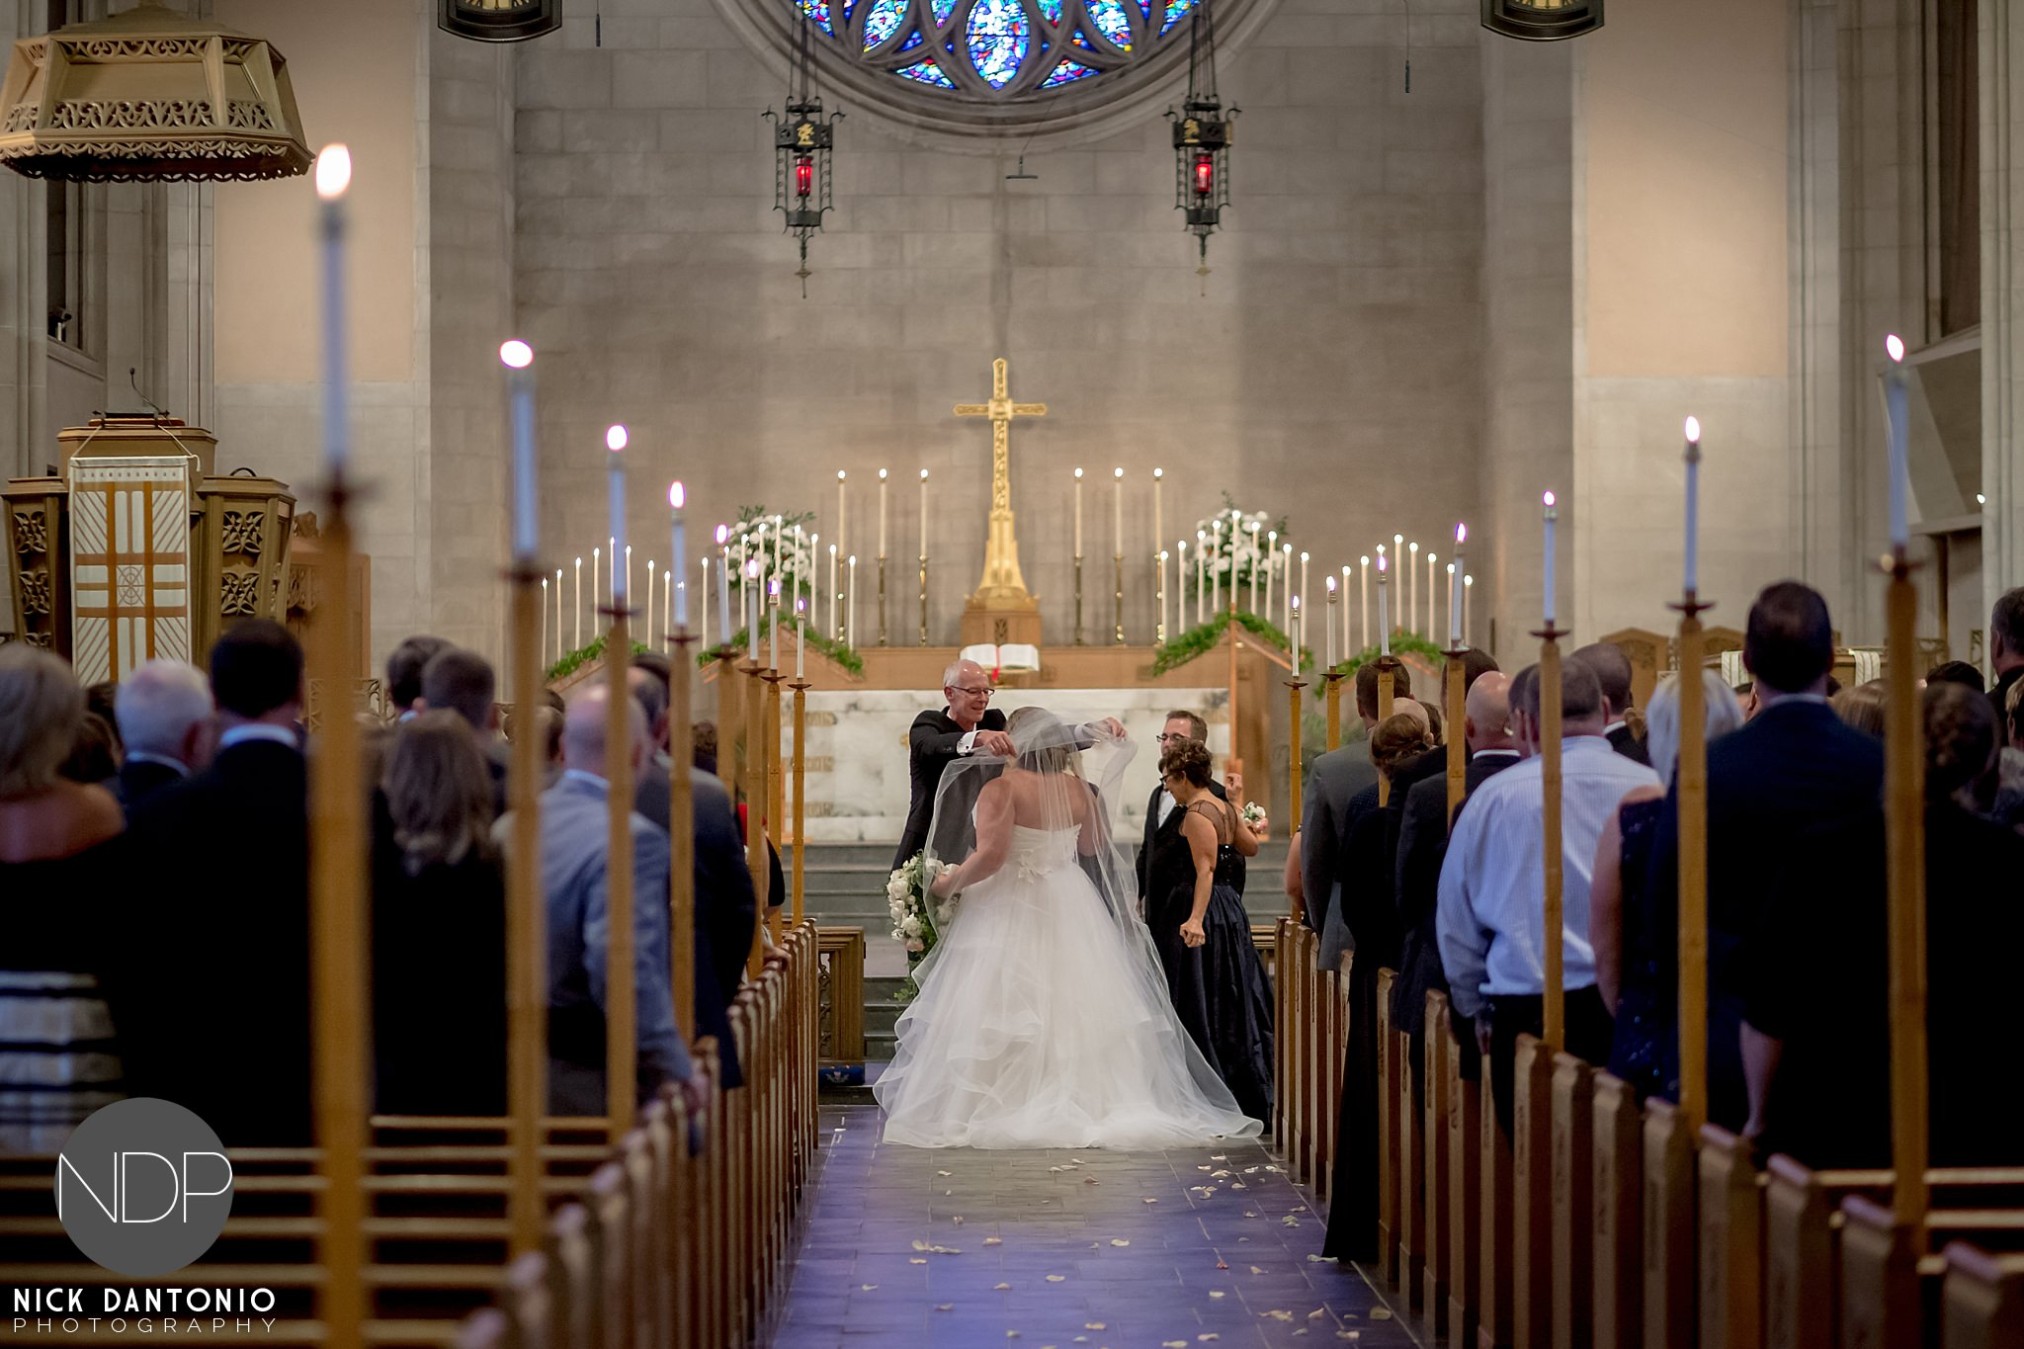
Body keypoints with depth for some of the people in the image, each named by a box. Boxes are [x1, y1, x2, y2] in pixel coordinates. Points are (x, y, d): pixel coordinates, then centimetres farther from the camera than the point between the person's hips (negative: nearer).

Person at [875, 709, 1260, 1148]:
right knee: (1073, 1008, 11)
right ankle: (1088, 1099, 11)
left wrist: (949, 885, -9)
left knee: (1001, 1014, -2)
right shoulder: (1078, 788, 3)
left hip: (1008, 912, -5)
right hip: (1068, 910, 5)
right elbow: (1094, 848, 16)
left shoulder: (1001, 787, -14)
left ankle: (994, 1110, -4)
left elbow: (990, 855, -22)